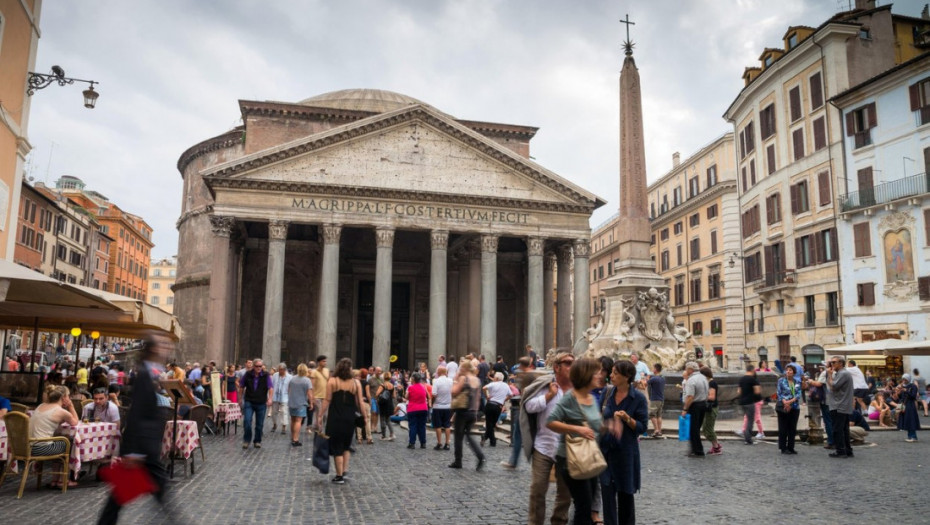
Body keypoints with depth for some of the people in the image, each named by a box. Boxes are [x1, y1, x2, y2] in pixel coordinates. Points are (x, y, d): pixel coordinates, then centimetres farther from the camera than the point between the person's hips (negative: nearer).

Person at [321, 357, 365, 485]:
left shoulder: (332, 381, -5)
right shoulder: (356, 383, -1)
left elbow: (327, 401, -7)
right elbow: (359, 403, -1)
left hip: (335, 419, -2)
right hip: (350, 419, 2)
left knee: (337, 447, 7)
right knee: (346, 445, 21)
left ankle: (339, 476, 9)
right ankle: (344, 471, 13)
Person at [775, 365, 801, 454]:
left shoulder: (797, 382, 7)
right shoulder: (781, 380, -1)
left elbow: (799, 394, -1)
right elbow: (779, 393, -4)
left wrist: (790, 401, -15)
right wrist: (785, 403, -16)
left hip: (795, 407, 3)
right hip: (783, 408, -3)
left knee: (793, 429, 7)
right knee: (783, 429, 0)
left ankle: (791, 448, 16)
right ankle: (783, 448, 7)